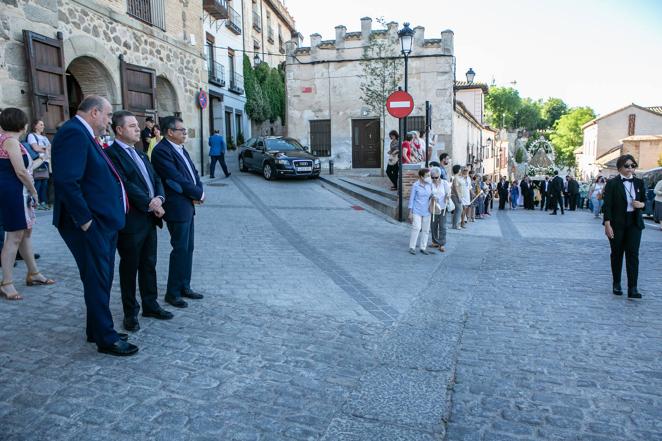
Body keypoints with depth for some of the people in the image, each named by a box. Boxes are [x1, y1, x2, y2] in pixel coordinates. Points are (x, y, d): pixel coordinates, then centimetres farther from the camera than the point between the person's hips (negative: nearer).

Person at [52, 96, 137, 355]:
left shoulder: (84, 135, 15)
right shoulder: (74, 133, -17)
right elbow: (66, 181, -26)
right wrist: (85, 220, -21)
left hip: (103, 222, 10)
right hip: (90, 225, -10)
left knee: (101, 279, 18)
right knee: (98, 281, 1)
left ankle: (96, 330, 32)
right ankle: (106, 339, 13)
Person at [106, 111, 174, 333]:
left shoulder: (140, 154, 16)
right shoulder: (112, 154, -11)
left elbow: (156, 178, 13)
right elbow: (125, 185, -19)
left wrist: (159, 198, -6)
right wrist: (149, 203, -16)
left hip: (150, 218, 8)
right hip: (130, 221, -8)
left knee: (149, 264, 16)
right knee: (130, 267, 6)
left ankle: (150, 305, 29)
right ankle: (130, 313, 19)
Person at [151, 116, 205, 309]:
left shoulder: (181, 149, 14)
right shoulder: (161, 151, -15)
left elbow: (193, 173, 14)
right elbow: (177, 179, -19)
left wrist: (198, 191, -5)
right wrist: (198, 194, -10)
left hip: (188, 206, 9)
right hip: (177, 208, -9)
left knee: (188, 248, 14)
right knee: (180, 249, -2)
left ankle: (184, 287, 25)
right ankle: (172, 293, 11)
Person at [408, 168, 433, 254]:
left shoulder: (430, 185, 3)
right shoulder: (415, 185, -8)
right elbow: (411, 198, -5)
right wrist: (410, 213, -6)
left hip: (426, 211, 5)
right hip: (417, 211, -5)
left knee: (426, 230, 7)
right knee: (416, 228, -13)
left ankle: (423, 248, 18)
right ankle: (412, 247, -2)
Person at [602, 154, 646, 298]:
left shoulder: (639, 183, 7)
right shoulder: (612, 183, -5)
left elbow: (644, 201, 16)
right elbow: (607, 205, -9)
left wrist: (641, 204, -9)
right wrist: (607, 224, -15)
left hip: (634, 223, 3)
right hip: (617, 224, -2)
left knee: (633, 254, -5)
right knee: (617, 254, 8)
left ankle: (632, 288, -7)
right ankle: (617, 284, 22)